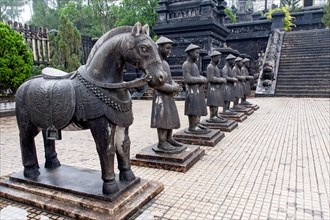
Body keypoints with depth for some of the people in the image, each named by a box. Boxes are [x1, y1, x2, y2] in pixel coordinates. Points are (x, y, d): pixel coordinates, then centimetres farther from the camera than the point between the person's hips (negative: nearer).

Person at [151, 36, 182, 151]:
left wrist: (175, 86, -5)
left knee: (171, 118, 12)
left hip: (169, 96, 9)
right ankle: (162, 142, 1)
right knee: (163, 119, -7)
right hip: (161, 96, -9)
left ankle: (169, 138, 21)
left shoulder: (165, 62, 15)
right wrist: (173, 88, -16)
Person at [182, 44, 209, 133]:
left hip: (198, 90, 10)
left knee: (198, 109, 13)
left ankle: (197, 124, 22)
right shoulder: (186, 64, -12)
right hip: (192, 91, -9)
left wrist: (203, 78, 0)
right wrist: (201, 80, -16)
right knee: (193, 110, -7)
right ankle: (192, 127, -1)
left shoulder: (194, 64, 18)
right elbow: (187, 79, -21)